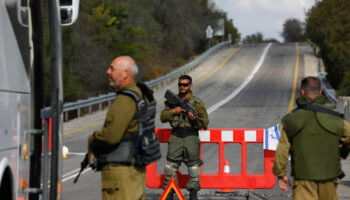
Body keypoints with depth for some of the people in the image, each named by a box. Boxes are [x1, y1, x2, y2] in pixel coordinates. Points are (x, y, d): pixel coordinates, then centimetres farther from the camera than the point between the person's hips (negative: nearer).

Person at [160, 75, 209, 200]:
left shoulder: (197, 102, 4)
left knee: (193, 165, -1)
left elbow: (205, 123, 1)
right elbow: (163, 118, 10)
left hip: (191, 136, -2)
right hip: (175, 137, 2)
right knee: (171, 164, -1)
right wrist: (173, 111, -7)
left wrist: (195, 119, -18)